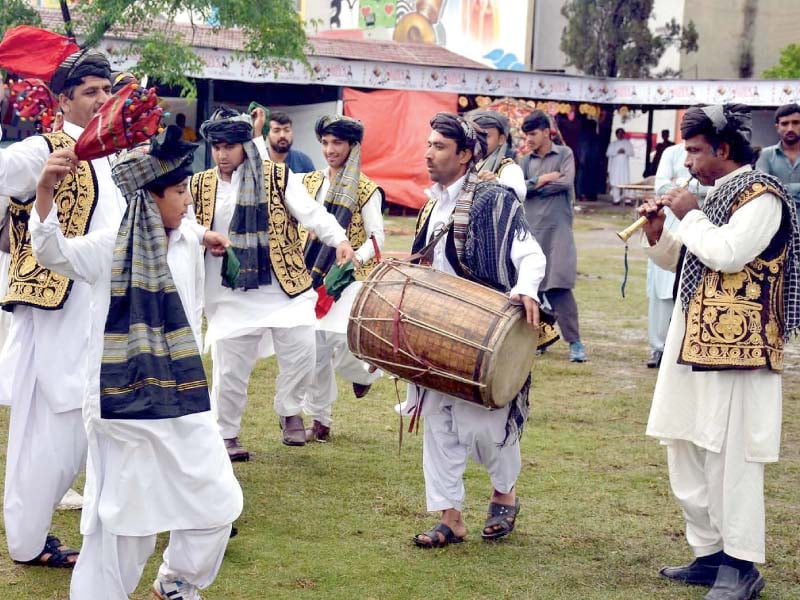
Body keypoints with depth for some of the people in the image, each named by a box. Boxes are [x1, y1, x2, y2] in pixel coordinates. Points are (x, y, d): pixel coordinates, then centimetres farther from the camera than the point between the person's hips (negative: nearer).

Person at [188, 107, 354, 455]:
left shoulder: (277, 178, -1)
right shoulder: (201, 186, 6)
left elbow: (311, 212, -11)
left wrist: (339, 240, -29)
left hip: (284, 287, -1)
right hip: (230, 294, 1)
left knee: (301, 351, -9)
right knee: (230, 368, 4)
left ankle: (290, 410, 19)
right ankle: (226, 435, 22)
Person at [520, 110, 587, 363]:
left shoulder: (564, 154, 5)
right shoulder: (526, 161, 13)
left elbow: (566, 182, -10)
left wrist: (533, 186, -4)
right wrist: (544, 180, -10)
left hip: (557, 231, -4)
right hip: (530, 231, 4)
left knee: (558, 286, -11)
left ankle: (575, 342, -6)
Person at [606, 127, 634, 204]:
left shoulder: (628, 143, 12)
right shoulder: (613, 144, 11)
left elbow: (631, 153, 5)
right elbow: (608, 153, 2)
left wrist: (625, 152, -14)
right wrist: (617, 152, -11)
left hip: (624, 166, 0)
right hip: (615, 166, 0)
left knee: (626, 183, -8)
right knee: (615, 183, -7)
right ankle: (616, 199, -5)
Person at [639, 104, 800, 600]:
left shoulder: (760, 194, -11)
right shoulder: (718, 195, 17)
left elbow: (727, 254, -25)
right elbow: (678, 259, 25)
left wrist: (690, 216, -10)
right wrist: (658, 233, 6)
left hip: (734, 350, -10)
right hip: (695, 343, 10)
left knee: (730, 456, -5)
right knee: (687, 452, 14)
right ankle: (710, 553, 23)